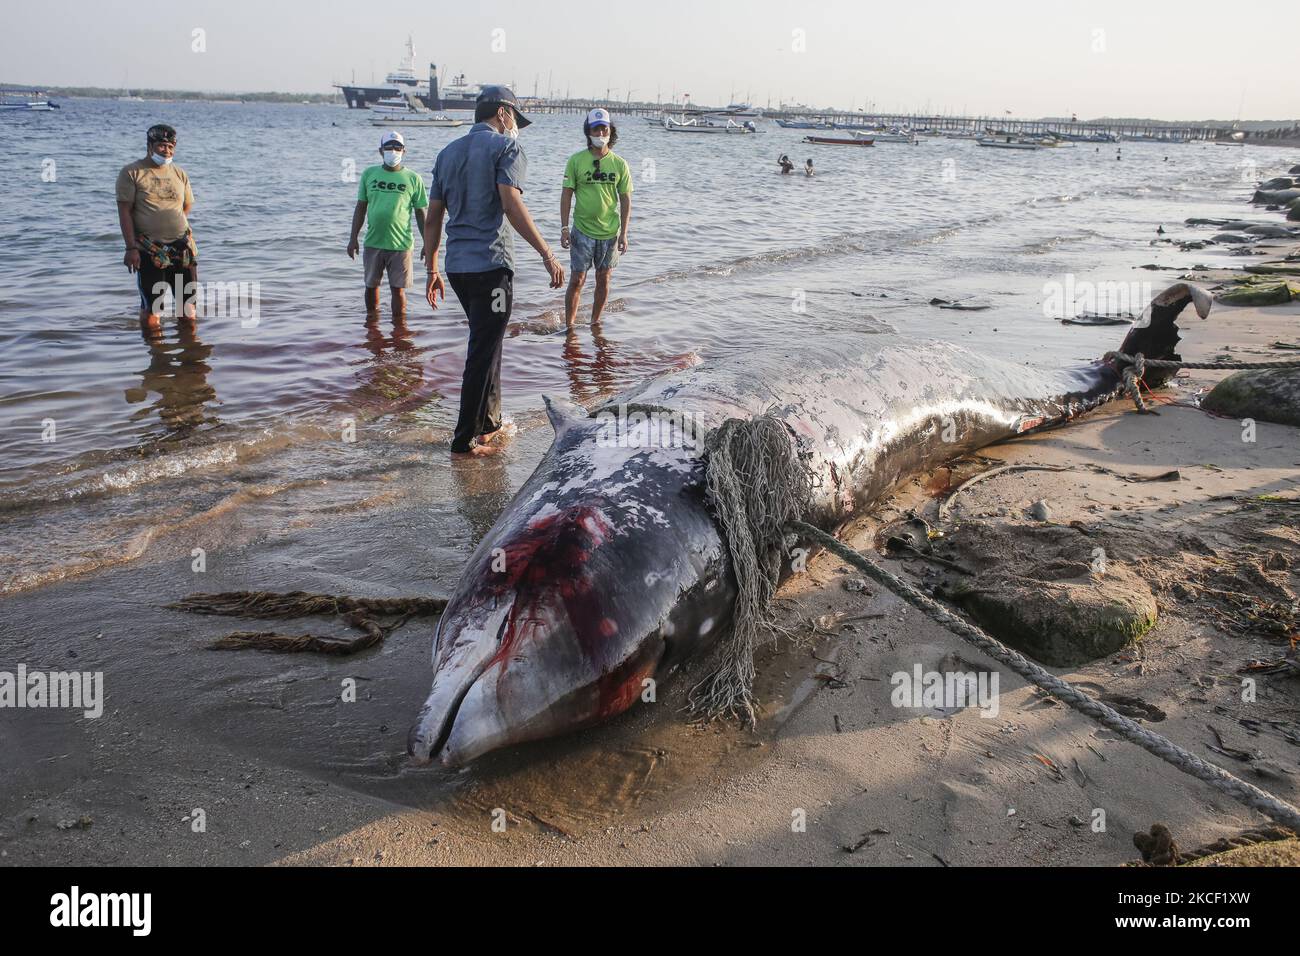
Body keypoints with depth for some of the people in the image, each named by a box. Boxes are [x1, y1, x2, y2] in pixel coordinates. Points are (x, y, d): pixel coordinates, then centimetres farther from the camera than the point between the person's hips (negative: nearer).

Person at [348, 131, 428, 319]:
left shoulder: (413, 178, 1)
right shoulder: (369, 174, 6)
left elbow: (421, 214, 4)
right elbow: (360, 208, 10)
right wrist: (353, 238, 6)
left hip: (400, 244, -3)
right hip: (373, 242, 3)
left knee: (398, 289, 0)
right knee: (371, 286, 13)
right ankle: (372, 320, 29)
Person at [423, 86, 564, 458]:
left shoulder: (448, 152, 18)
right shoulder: (505, 146, -3)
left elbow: (432, 218, 16)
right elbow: (512, 205, -17)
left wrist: (431, 269, 21)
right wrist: (547, 255, -18)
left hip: (456, 265, 8)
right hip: (491, 263, -8)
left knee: (486, 343, 20)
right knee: (484, 351, -3)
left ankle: (489, 424, 26)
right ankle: (465, 441, -1)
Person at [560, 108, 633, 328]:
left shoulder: (620, 164, 0)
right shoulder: (576, 160, -3)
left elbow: (626, 199, 3)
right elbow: (567, 194, 0)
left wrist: (623, 233, -1)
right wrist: (564, 228, -5)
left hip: (610, 232, 2)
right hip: (582, 231, -2)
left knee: (603, 280, 11)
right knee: (577, 280, -2)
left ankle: (595, 323, 25)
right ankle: (569, 326, 7)